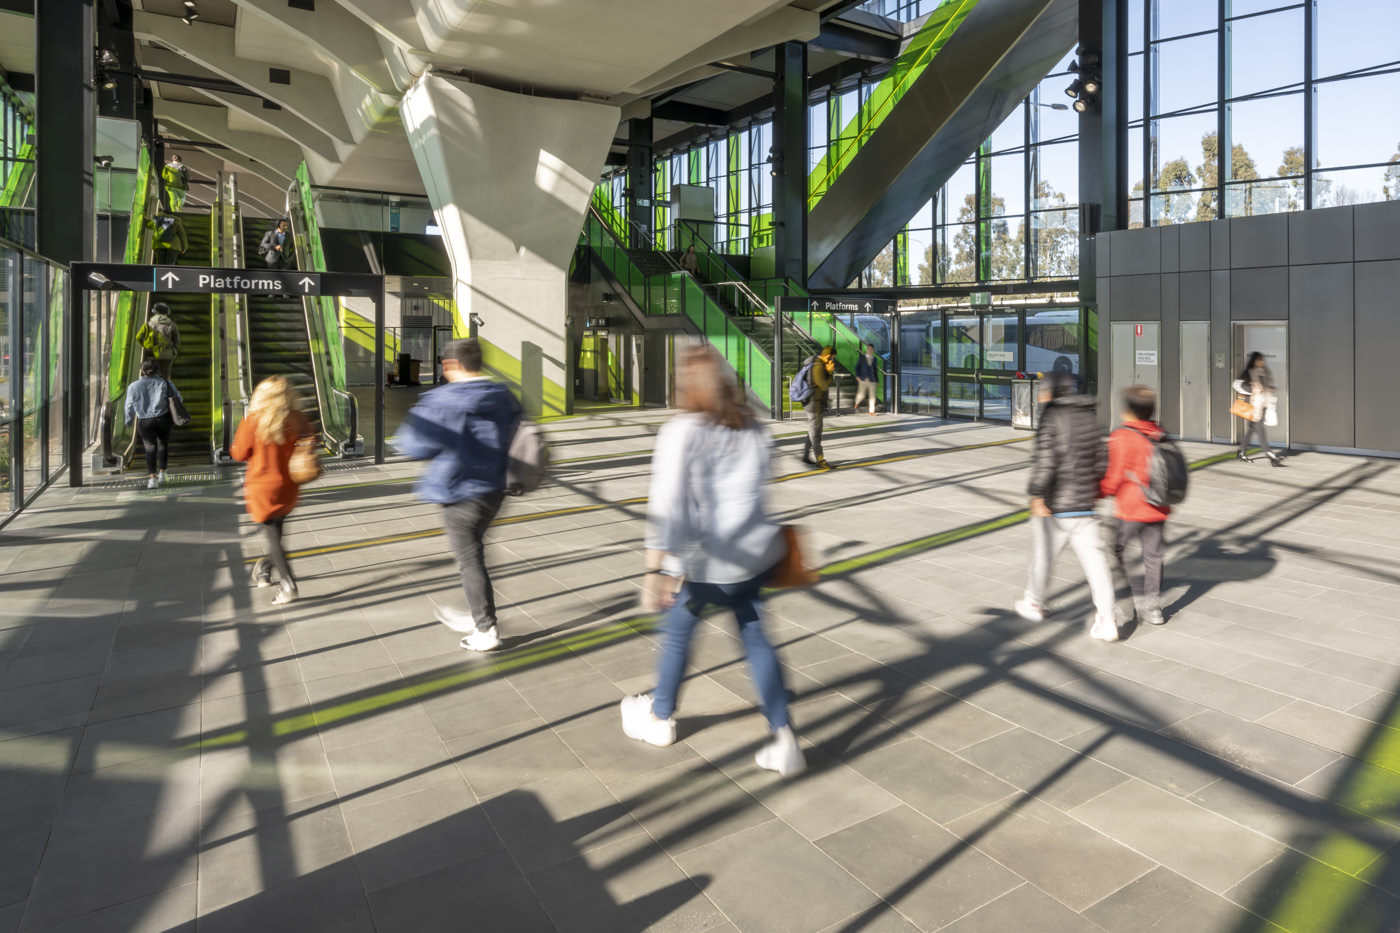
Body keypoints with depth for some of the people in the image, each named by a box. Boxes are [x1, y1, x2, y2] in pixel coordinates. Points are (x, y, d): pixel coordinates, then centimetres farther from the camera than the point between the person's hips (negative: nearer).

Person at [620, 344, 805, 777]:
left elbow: (668, 503, -23)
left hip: (705, 561, -5)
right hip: (754, 552, 5)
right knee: (754, 636, 15)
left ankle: (660, 719, 39)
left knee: (677, 632, 17)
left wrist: (656, 568, -28)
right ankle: (784, 740, 13)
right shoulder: (752, 427, 5)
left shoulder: (681, 432, -14)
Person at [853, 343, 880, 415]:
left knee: (872, 395, -4)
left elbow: (876, 370, 16)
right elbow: (857, 367, 4)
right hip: (863, 379, -2)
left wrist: (877, 380, 12)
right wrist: (857, 376, -8)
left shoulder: (875, 359, 10)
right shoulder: (862, 357, 3)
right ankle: (856, 404, 27)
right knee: (861, 394, -4)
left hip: (872, 380, 2)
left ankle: (871, 411, 4)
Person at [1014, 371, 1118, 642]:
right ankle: (1106, 618, -3)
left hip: (1055, 505, -5)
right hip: (1085, 503, 5)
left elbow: (1045, 459, -20)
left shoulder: (1051, 417, -10)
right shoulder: (1089, 416, 10)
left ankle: (1034, 604, 29)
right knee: (1094, 556, 3)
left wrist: (1037, 495, -20)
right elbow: (1100, 459, 15)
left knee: (1043, 553, 12)